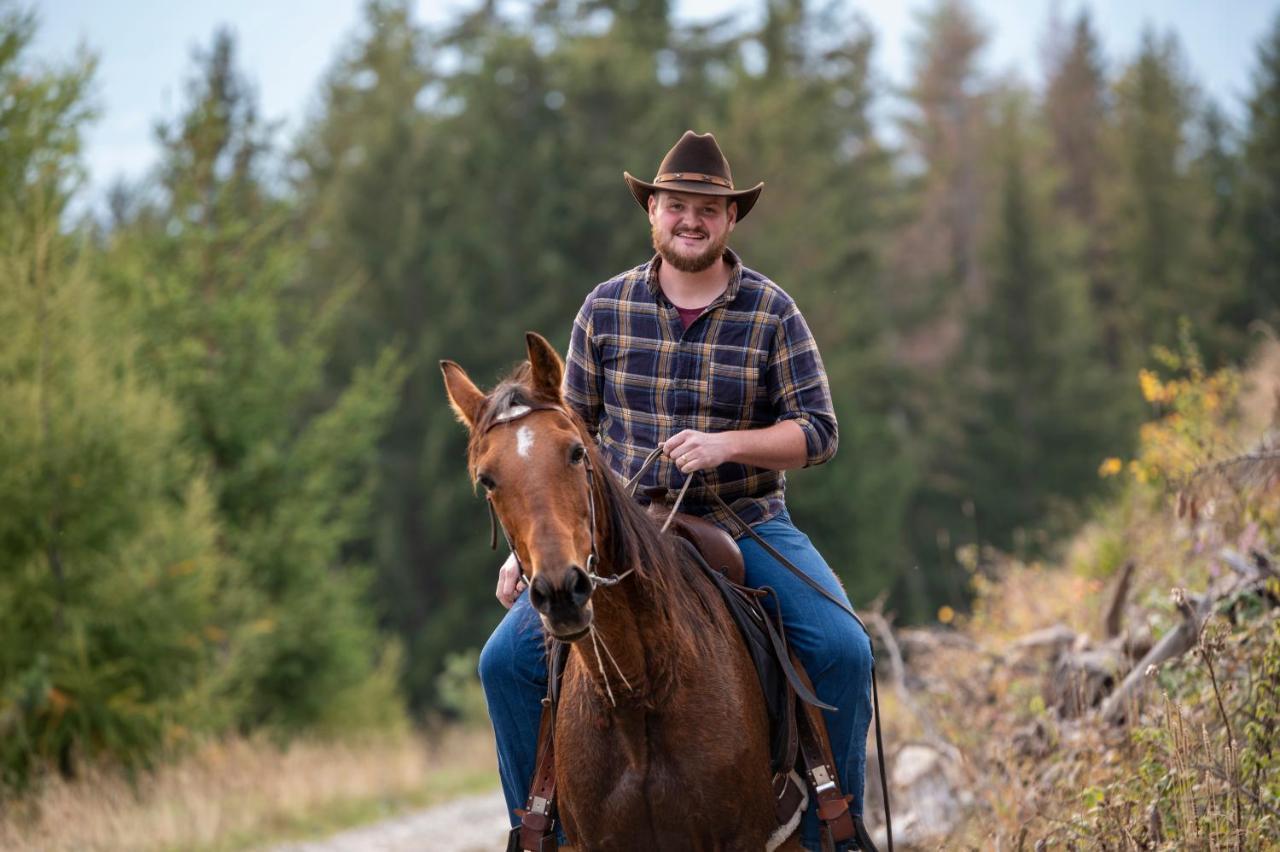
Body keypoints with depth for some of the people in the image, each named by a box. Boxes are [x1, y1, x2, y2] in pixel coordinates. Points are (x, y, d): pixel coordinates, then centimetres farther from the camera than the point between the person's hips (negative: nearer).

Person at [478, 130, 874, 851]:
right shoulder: (607, 308, 3)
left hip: (747, 527, -1)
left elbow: (818, 431, -4)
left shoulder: (772, 313, -1)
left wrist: (727, 444, -21)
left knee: (843, 651, -23)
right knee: (508, 660, -15)